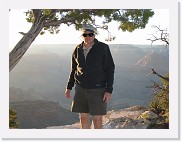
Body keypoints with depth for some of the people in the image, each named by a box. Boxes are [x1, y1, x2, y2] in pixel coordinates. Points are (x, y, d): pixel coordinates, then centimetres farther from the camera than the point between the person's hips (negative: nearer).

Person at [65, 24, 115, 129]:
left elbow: (110, 69, -9)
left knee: (97, 119, 0)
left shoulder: (103, 48, -10)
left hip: (98, 89, -4)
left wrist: (109, 90, -15)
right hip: (81, 89, 4)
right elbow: (74, 69, 14)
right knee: (83, 117, 8)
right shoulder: (78, 50, 4)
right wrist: (69, 87, 11)